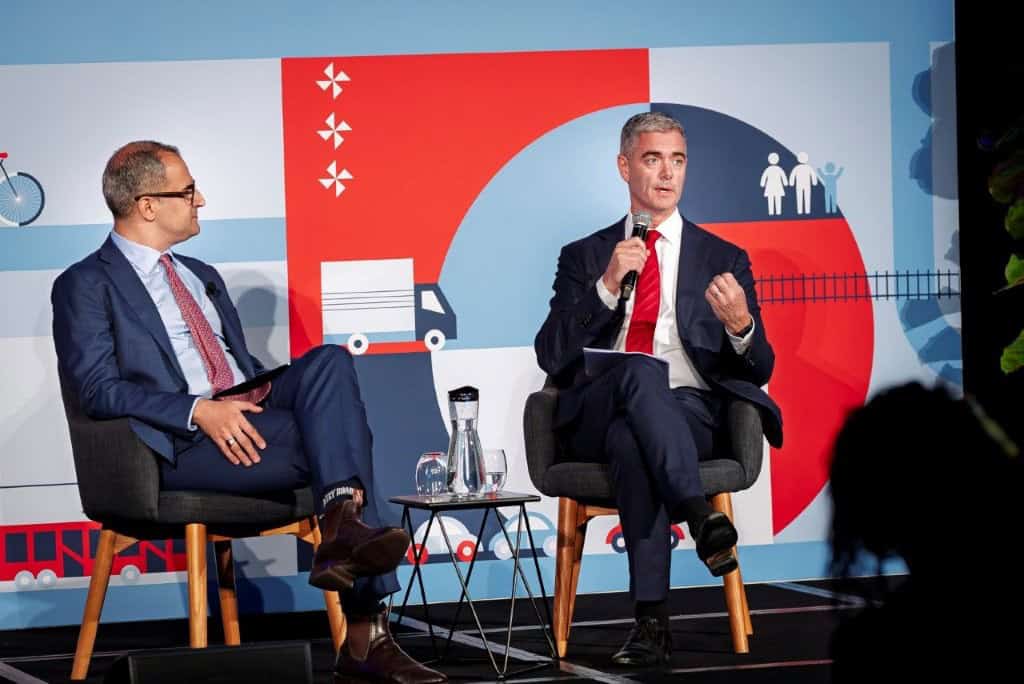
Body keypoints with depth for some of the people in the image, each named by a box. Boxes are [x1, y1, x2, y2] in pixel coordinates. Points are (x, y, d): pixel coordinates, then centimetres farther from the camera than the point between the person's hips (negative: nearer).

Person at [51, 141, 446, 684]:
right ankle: (365, 635, -27)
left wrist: (265, 388, 3)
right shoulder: (85, 286, 2)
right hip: (183, 445, -7)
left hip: (246, 415, 7)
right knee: (334, 435, -27)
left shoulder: (203, 277, 27)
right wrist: (199, 411, -21)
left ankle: (345, 528, -34)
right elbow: (98, 389, -10)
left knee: (329, 362, -23)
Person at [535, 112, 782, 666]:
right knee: (640, 369, -38)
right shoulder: (584, 257, 17)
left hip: (690, 412, 0)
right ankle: (700, 515, -50)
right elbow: (551, 356, 3)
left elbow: (758, 370, 10)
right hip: (597, 416, 0)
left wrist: (740, 326, -15)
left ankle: (651, 619, -46)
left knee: (630, 438, -39)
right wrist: (607, 285, -10)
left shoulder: (724, 260, 17)